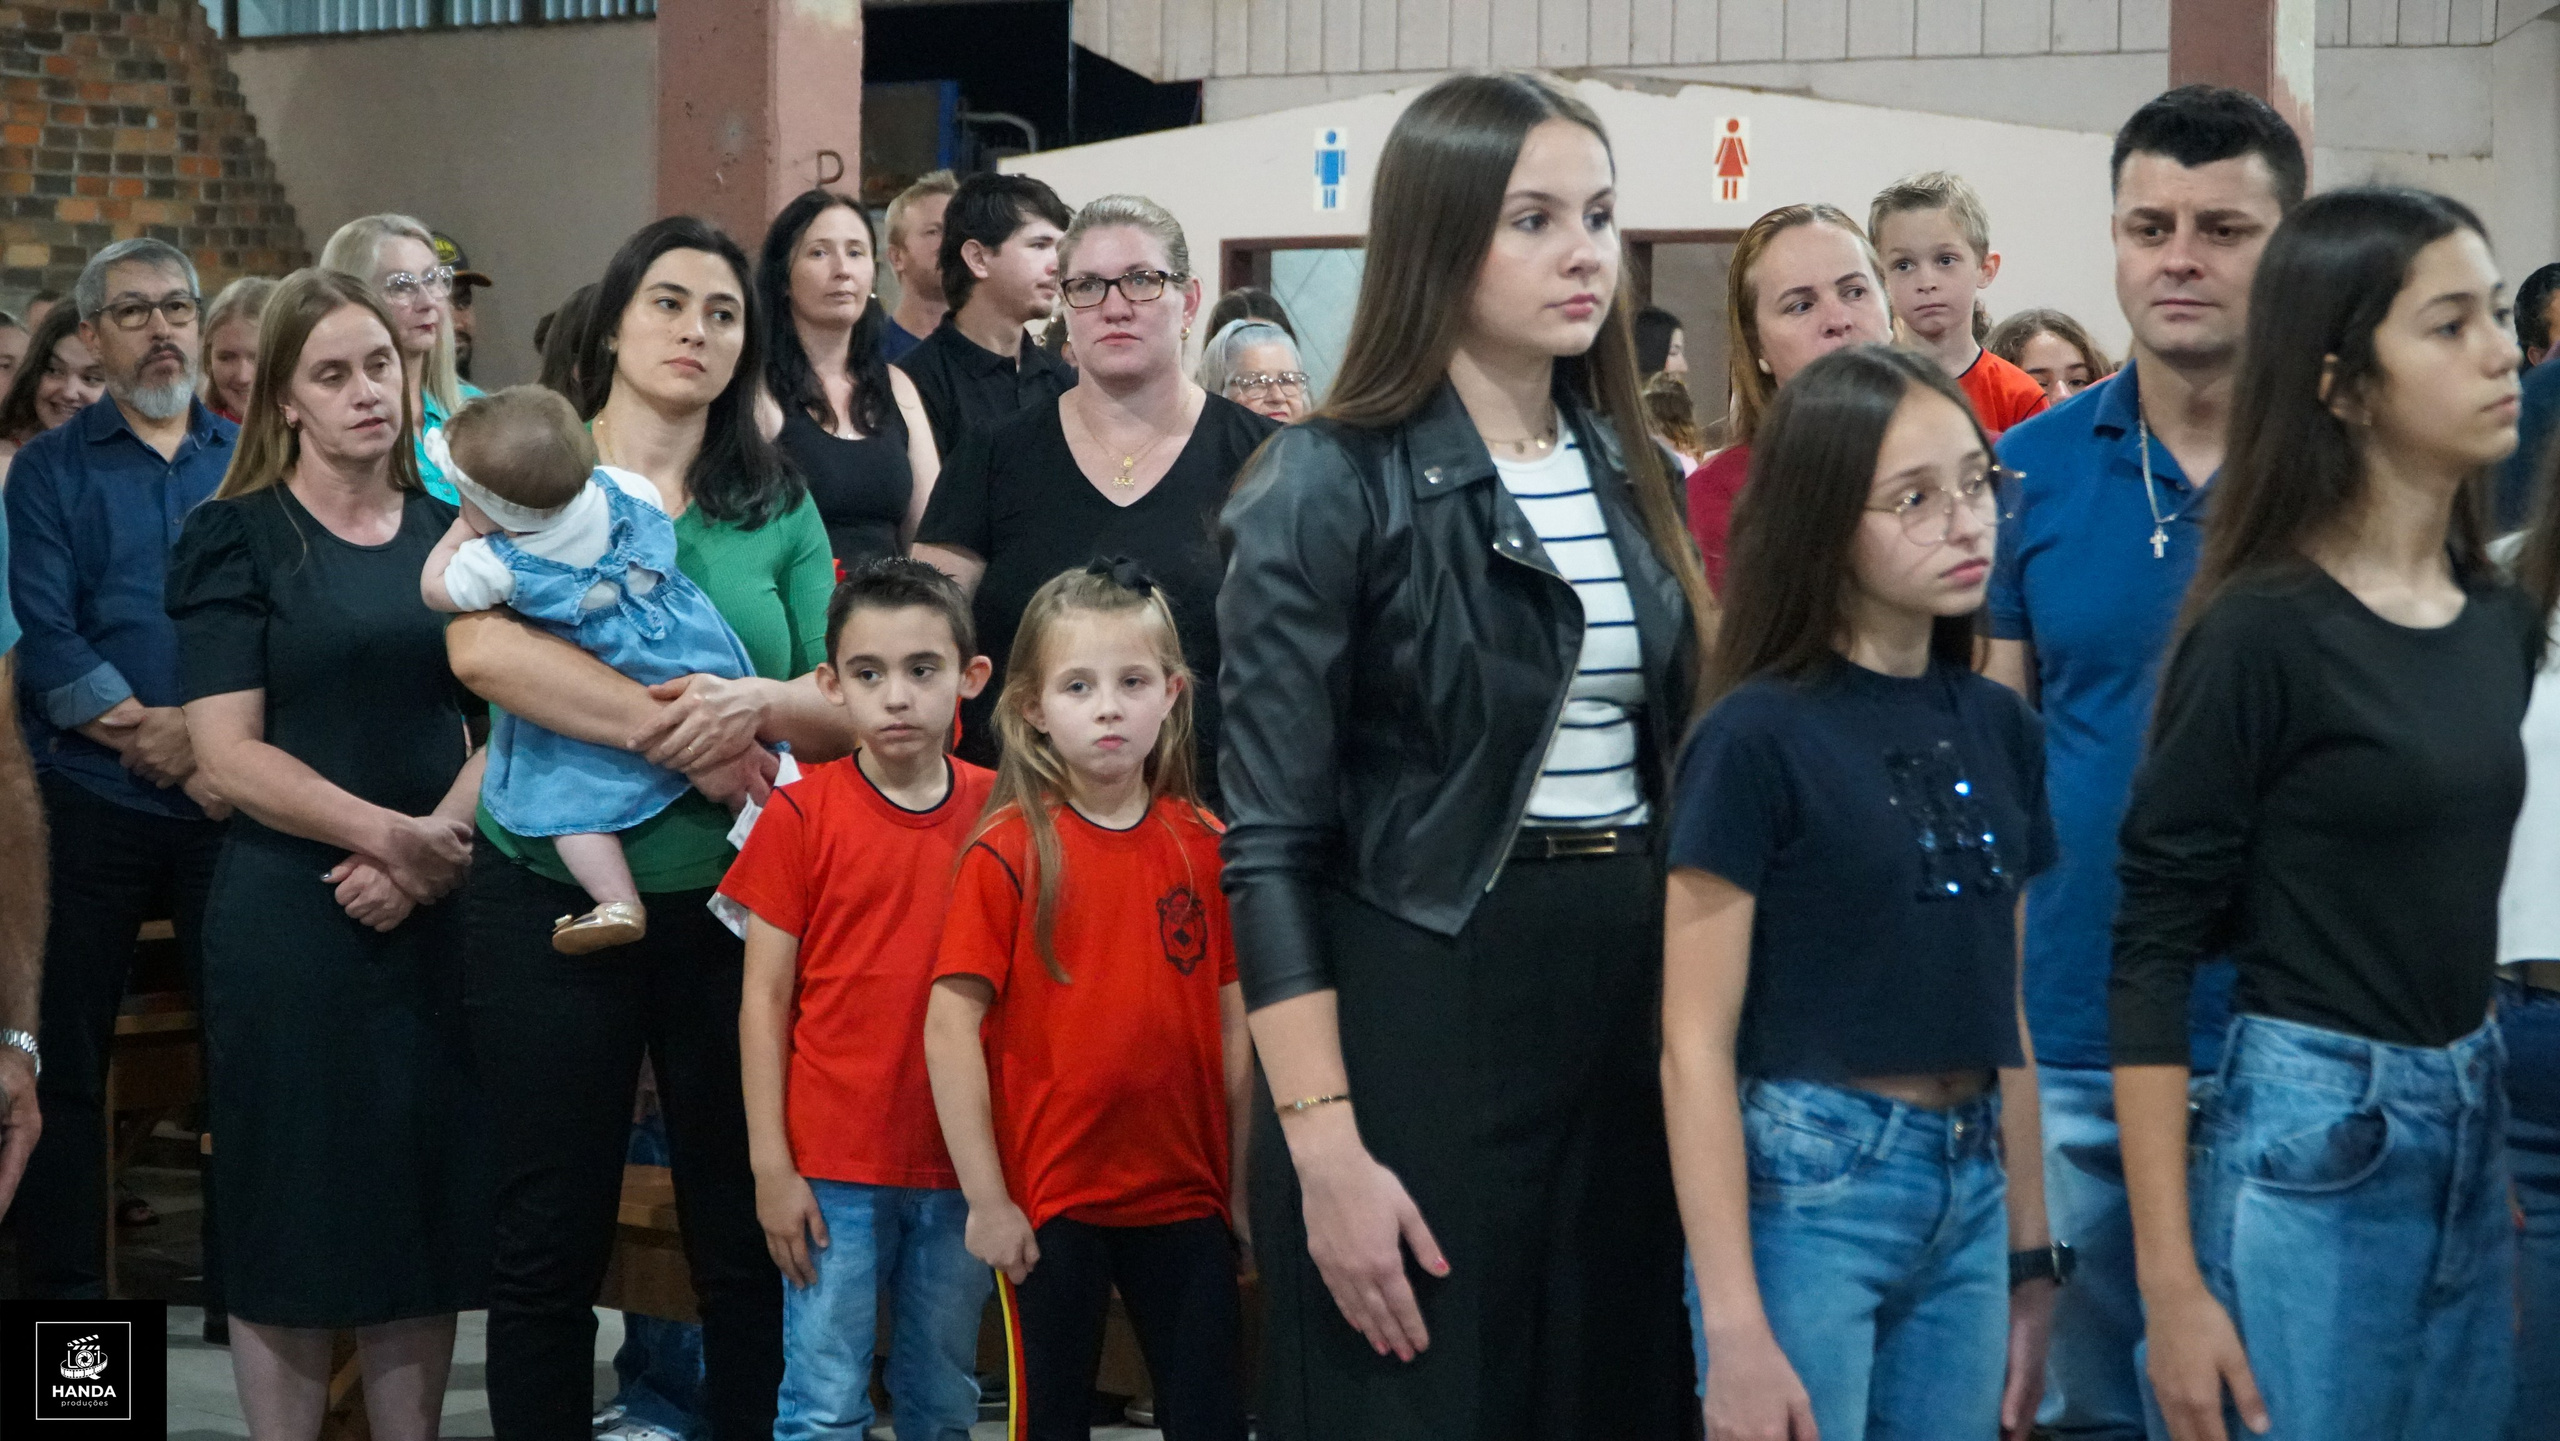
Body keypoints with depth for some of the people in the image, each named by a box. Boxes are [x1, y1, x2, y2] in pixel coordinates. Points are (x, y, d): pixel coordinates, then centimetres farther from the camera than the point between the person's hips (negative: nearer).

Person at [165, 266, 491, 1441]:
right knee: (295, 1207, 1)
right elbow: (228, 755, -9)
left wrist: (443, 838, -10)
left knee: (426, 1201, 7)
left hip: (443, 912, 4)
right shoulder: (236, 538, -1)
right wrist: (389, 833, -18)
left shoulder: (455, 531, 11)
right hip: (289, 918, -3)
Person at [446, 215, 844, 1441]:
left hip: (733, 899, 2)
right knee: (549, 1238, 6)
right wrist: (670, 729, -21)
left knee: (751, 1234, 7)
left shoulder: (779, 506, 8)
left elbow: (846, 704, 1)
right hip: (550, 897, -2)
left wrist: (752, 704, -20)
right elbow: (481, 647, -17)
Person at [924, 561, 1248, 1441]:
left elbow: (1235, 1027, 7)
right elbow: (950, 1028, -9)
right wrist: (986, 1200, -11)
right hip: (1051, 1201, -3)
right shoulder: (1009, 851, -8)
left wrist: (1244, 1181, 6)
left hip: (1185, 1197, 3)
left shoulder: (1204, 846, 2)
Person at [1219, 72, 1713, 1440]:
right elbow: (1271, 847, -12)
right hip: (1420, 1009, -6)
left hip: (1636, 998, 6)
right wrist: (1324, 1148, -18)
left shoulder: (1629, 476, 11)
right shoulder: (1330, 485, -8)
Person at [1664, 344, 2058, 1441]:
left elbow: (2002, 1014, 14)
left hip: (1970, 1191, 6)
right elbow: (1695, 1045, -12)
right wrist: (1734, 1327, -16)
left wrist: (2030, 1257, 13)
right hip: (1802, 1185, -6)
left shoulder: (1997, 728, 8)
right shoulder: (1757, 737, -10)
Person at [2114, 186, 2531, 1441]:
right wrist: (2174, 1284, -17)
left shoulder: (2504, 622, 8)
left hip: (2472, 1133, 7)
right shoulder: (2261, 632, -13)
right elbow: (2153, 951, -13)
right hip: (2307, 1147, -7)